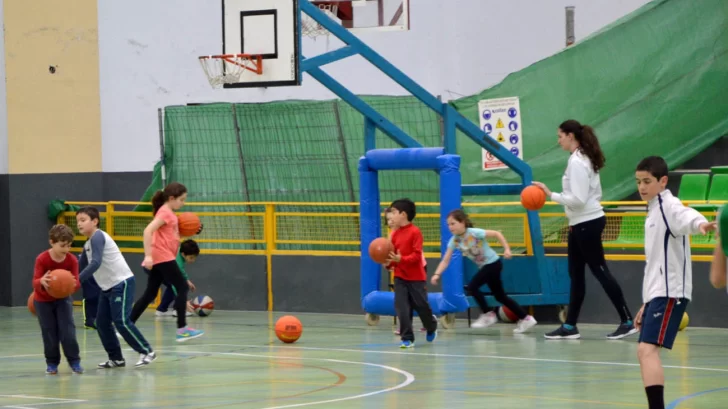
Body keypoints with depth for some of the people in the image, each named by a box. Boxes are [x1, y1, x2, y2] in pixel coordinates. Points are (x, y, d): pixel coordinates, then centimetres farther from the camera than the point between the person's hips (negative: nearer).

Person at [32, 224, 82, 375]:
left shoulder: (72, 260, -18)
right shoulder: (42, 259, -25)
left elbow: (76, 282, -23)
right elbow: (35, 283, -30)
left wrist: (73, 284, -49)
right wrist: (42, 282, -54)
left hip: (63, 299, 1)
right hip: (43, 301, -1)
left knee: (68, 330, -8)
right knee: (49, 333, 0)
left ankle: (74, 361, 4)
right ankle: (52, 363, 14)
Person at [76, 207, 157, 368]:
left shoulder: (98, 237, -16)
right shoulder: (87, 245, 14)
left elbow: (96, 263, -29)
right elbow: (80, 267, 20)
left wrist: (77, 280, -33)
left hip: (122, 283, -10)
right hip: (107, 287, 10)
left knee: (121, 321, -14)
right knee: (102, 323, 5)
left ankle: (146, 352, -5)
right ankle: (116, 358, 11)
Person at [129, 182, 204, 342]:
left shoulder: (168, 213, 18)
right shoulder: (165, 212, -12)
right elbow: (148, 231, -24)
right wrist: (148, 255, -29)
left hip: (160, 259, 10)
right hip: (163, 257, -10)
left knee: (150, 294, 11)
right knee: (182, 287, -7)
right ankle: (182, 329, -10)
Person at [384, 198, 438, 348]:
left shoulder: (415, 232, -14)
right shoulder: (395, 234, 5)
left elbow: (417, 255, -19)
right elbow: (394, 255, 8)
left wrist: (401, 259, -31)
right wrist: (388, 262, -12)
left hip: (416, 277, -5)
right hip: (400, 277, 5)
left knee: (421, 306, 6)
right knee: (401, 307, -7)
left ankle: (431, 327, 36)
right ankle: (407, 338, -4)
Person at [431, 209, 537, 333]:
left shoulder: (474, 233, -23)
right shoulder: (454, 240, -6)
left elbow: (497, 234, -18)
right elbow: (446, 260, -8)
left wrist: (507, 249, -24)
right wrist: (437, 274, -22)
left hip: (493, 263, -8)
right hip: (484, 266, 8)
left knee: (472, 286, -19)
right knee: (500, 296, 12)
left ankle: (488, 315, -3)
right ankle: (525, 319, 21)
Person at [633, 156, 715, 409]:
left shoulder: (668, 205, -9)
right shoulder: (654, 210, 20)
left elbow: (686, 216, -35)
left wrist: (700, 224, -59)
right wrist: (647, 304, 28)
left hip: (670, 293, -10)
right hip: (657, 293, 10)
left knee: (648, 349, -20)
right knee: (644, 352, 16)